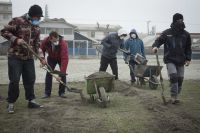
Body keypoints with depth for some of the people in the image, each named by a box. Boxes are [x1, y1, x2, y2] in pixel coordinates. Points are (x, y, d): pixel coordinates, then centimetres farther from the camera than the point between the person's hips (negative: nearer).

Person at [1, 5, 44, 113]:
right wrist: (15, 39, -21)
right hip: (15, 56, -6)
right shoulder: (17, 21, -11)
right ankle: (11, 103, 10)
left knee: (30, 80, 8)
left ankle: (31, 101, 20)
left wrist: (38, 50, 0)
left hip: (29, 57, 6)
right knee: (14, 80, -4)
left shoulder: (36, 27, 8)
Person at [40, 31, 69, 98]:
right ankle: (47, 93, 1)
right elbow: (41, 50, -6)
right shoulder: (45, 41, -30)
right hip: (51, 58, 2)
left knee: (63, 74, -12)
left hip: (61, 58, -2)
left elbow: (64, 59, -45)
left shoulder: (63, 44, -42)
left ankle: (62, 92, 1)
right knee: (49, 73, -6)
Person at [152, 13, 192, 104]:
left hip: (181, 61, 4)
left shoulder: (186, 34, 4)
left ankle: (175, 96, 23)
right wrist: (155, 46, -22)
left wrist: (188, 59, 3)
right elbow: (159, 40, -1)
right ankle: (174, 97, -9)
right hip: (170, 60, -3)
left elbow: (188, 48, 11)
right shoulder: (167, 33, -4)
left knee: (180, 79, 7)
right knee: (173, 77, -16)